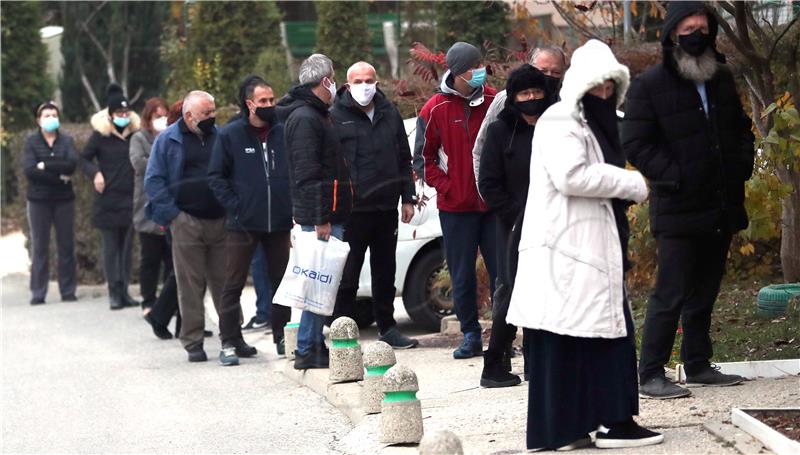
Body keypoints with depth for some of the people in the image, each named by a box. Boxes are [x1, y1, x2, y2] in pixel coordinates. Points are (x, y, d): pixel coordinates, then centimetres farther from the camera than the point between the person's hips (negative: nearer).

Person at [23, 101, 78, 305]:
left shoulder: (67, 141, 6)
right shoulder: (31, 141, 2)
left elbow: (72, 164, -12)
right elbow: (30, 170, -12)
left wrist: (45, 165, -14)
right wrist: (59, 177, -14)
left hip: (64, 199, 1)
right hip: (38, 200, -1)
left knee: (66, 246, 2)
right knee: (39, 247, -2)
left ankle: (68, 291, 7)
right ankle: (38, 294, 1)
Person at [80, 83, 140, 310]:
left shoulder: (135, 134, 3)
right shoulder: (100, 136, -2)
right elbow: (84, 158, 7)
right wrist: (95, 173, -11)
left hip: (130, 199, 2)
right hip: (108, 200, -2)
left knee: (127, 246, 7)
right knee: (110, 247, 0)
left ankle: (124, 290, 12)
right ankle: (114, 293, 2)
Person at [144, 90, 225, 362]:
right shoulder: (168, 140, 1)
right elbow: (153, 181, -1)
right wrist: (172, 215, -8)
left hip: (221, 221, 3)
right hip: (187, 223, -3)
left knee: (225, 283, 5)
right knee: (191, 286, -2)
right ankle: (193, 342, 4)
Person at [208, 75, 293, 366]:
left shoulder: (283, 133, 5)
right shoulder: (231, 135, -2)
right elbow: (216, 176, 0)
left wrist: (292, 209, 1)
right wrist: (235, 206, -10)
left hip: (279, 223, 3)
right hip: (243, 223, -3)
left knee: (281, 282, 10)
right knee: (234, 284, 0)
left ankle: (282, 337, 19)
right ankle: (230, 343, 5)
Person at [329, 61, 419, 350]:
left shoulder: (389, 114, 11)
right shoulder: (336, 117, -5)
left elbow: (404, 159, 17)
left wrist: (407, 197, 12)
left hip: (387, 207, 5)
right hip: (353, 209, -5)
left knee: (385, 272, 13)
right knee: (348, 275, -3)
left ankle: (387, 327, 22)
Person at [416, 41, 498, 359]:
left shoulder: (493, 101, 2)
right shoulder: (436, 109, -4)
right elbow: (424, 157, 3)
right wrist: (446, 187, -6)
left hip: (494, 202, 1)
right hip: (455, 207, -1)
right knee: (462, 276, 5)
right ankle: (470, 336, 13)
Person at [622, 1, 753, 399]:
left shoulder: (722, 79, 12)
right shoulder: (649, 85, -8)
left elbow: (741, 127, 25)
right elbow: (635, 144, -11)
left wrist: (742, 165, 7)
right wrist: (674, 177, -17)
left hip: (721, 210, 7)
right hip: (678, 213, -7)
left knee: (705, 292, 14)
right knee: (670, 295, -8)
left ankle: (698, 365, 25)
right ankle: (650, 374, -2)